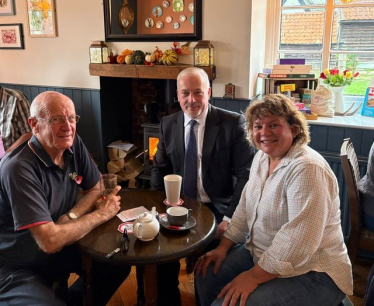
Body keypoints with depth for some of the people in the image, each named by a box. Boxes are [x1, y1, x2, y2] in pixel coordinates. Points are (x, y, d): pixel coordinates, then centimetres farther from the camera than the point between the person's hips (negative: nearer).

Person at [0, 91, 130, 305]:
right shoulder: (19, 168, -29)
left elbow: (95, 189, 5)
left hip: (59, 247, 7)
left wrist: (70, 216, -16)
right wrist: (102, 214, -19)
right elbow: (50, 241, -32)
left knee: (120, 264, -3)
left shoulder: (73, 144, -8)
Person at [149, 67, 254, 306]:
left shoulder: (234, 123, -9)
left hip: (218, 208, -3)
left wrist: (229, 218, -21)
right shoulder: (168, 124, 5)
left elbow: (247, 174, -11)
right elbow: (160, 169, 14)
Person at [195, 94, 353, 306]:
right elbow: (245, 209, 10)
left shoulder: (307, 168, -25)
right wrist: (223, 247, 2)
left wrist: (253, 277, -24)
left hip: (310, 274, -8)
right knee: (206, 275, 4)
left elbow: (299, 239, -30)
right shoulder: (262, 157, 3)